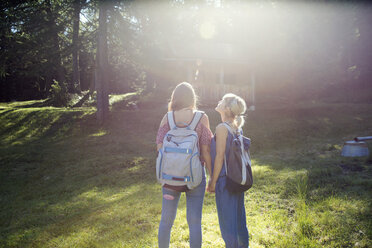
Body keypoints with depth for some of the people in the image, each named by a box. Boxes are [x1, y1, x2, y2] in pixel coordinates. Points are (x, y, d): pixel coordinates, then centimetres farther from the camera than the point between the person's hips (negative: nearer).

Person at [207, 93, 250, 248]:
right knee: (239, 219, 19)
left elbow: (220, 157, -17)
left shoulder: (222, 128, -16)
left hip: (225, 179, -8)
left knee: (227, 220, 3)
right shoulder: (236, 127, 9)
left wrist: (212, 182, -10)